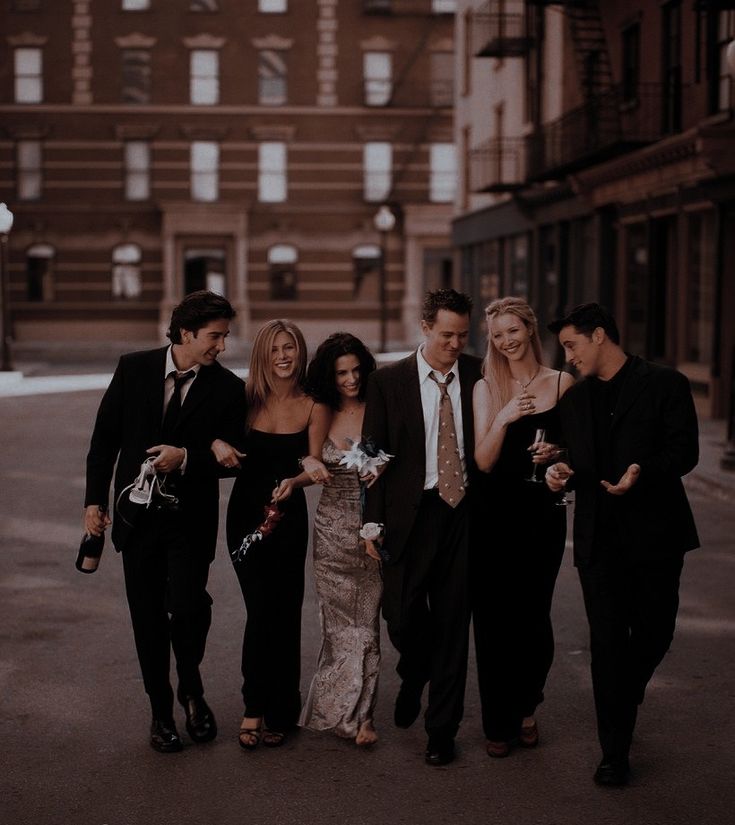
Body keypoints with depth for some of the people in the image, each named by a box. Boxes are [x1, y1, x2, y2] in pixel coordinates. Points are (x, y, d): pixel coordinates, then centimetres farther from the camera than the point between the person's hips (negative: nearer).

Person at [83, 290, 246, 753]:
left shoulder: (227, 388, -4)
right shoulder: (134, 369, -1)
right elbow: (105, 437, 5)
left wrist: (186, 457, -20)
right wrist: (95, 500, 2)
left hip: (190, 519, -2)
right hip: (138, 515, 2)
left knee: (188, 607, -17)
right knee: (148, 619, 8)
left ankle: (192, 689, 13)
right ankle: (162, 711, 25)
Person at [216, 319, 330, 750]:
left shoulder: (313, 406, -4)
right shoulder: (246, 398, -3)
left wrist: (294, 482, -29)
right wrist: (218, 444, -19)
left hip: (289, 515, 0)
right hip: (246, 511, 0)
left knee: (286, 610, 4)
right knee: (262, 608, -6)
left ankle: (278, 712, 19)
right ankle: (256, 707, 10)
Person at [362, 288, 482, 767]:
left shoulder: (479, 377, 4)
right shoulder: (388, 382, 1)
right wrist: (372, 521, -4)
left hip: (464, 512, 1)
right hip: (411, 513, -1)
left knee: (453, 624, 5)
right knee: (403, 615, -1)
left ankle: (442, 730, 18)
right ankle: (415, 676, 36)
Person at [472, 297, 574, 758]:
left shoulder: (562, 383, 2)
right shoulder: (486, 388, 1)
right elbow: (483, 461, -6)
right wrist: (504, 418, -20)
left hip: (544, 512, 0)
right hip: (496, 513, 0)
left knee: (534, 614, 4)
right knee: (493, 617, 2)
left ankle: (526, 708, 28)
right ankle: (500, 723, 16)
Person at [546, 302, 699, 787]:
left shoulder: (665, 384, -3)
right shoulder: (575, 399, 13)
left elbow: (685, 450, -10)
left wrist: (643, 472, -27)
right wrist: (563, 471, -5)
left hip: (655, 532, -3)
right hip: (599, 537, 3)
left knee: (654, 633, 9)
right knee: (607, 642, 0)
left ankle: (623, 702, 39)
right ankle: (615, 752, 6)